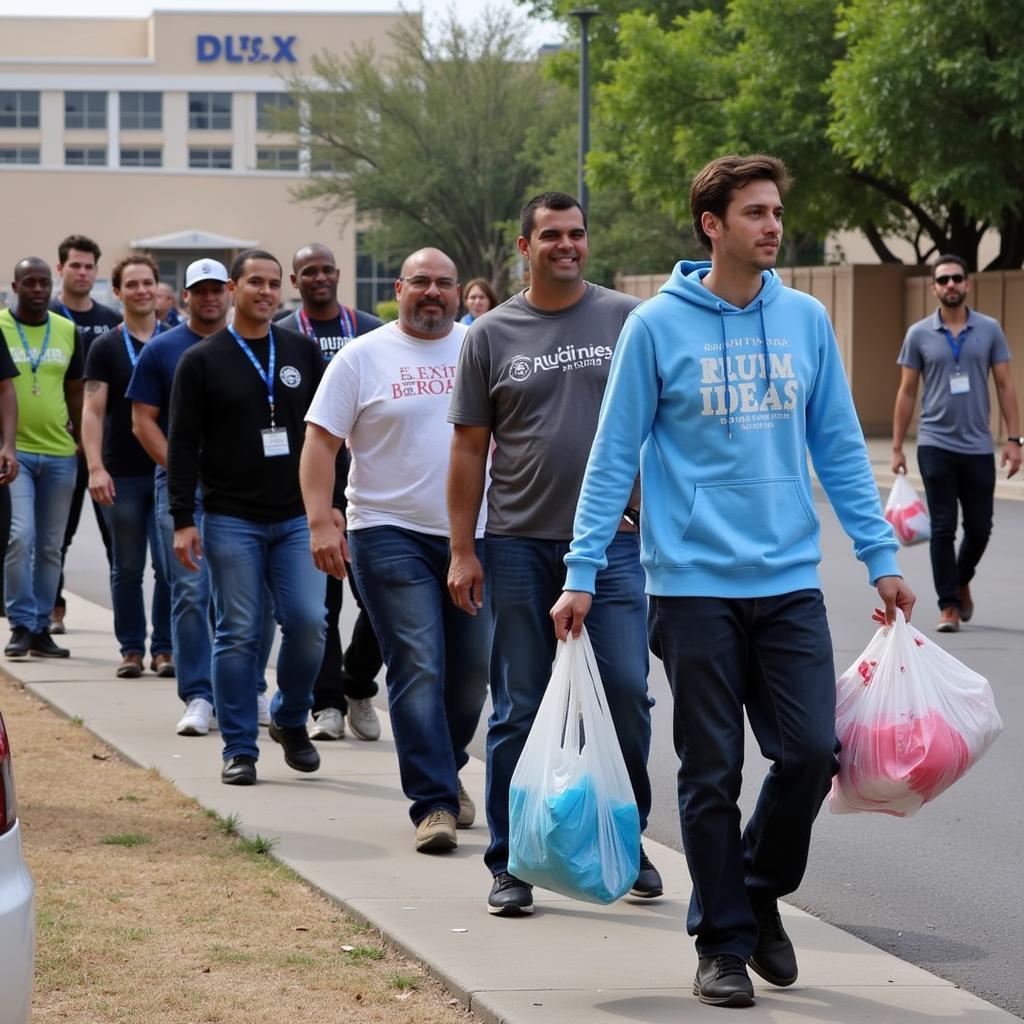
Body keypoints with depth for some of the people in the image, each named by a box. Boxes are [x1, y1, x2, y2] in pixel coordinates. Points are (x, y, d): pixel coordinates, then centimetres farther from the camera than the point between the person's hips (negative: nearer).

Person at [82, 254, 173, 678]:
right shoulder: (105, 348, 2)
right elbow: (92, 411, -3)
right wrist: (95, 467, -14)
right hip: (123, 475, -1)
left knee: (170, 565, -2)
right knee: (127, 569, 5)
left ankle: (164, 648, 7)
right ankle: (132, 649, 13)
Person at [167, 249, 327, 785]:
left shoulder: (303, 353, 9)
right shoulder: (202, 360, 1)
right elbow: (183, 445, -1)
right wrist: (182, 519, -7)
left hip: (297, 518, 2)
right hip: (231, 521, -2)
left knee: (307, 621, -8)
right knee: (237, 635, -1)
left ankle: (291, 721, 15)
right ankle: (239, 749, 6)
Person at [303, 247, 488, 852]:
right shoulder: (364, 357, 0)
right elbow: (322, 440, -2)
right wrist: (321, 520, -13)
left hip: (475, 535, 3)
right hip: (392, 535, -3)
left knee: (472, 668, 8)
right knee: (418, 667, -10)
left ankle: (444, 772, 31)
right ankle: (435, 803, -8)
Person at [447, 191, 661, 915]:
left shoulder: (627, 319, 6)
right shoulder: (492, 335, 7)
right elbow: (470, 448, 7)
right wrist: (462, 550, 2)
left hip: (611, 540, 0)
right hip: (520, 547, 0)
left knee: (626, 693, -5)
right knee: (519, 711, 4)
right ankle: (510, 865, 12)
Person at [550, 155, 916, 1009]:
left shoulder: (806, 321, 6)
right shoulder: (658, 326, -3)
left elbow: (840, 448, 11)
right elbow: (615, 457, -1)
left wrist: (881, 557, 7)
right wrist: (582, 574, -5)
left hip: (791, 584, 3)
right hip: (695, 585, -3)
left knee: (812, 753, -4)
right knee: (712, 774, 2)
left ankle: (760, 892, 21)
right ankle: (723, 941, 14)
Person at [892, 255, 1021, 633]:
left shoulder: (989, 330, 3)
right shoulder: (919, 334, 1)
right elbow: (907, 392, 5)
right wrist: (897, 447, 2)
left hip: (978, 446, 1)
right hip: (936, 445, -1)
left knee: (979, 527, 8)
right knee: (943, 528, -3)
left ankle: (961, 581, 34)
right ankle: (948, 606, 3)